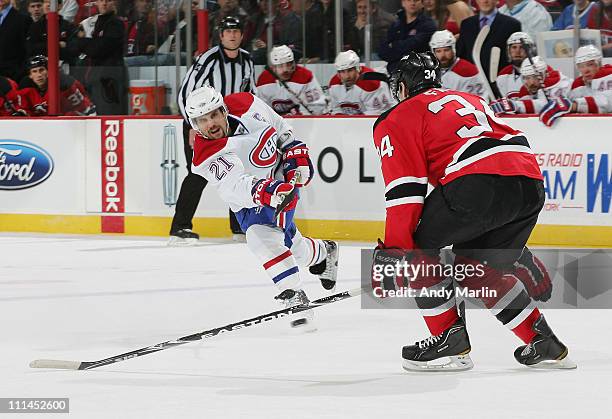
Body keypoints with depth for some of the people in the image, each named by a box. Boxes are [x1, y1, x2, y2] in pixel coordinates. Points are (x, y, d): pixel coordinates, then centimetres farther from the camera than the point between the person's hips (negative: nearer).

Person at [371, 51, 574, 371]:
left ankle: (449, 340, 7)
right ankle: (542, 342, 23)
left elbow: (405, 190, 2)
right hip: (532, 185, 7)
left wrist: (393, 251, 1)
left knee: (417, 245, 13)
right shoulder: (470, 100, 37)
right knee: (477, 266, 25)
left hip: (478, 184, -7)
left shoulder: (398, 119, 15)